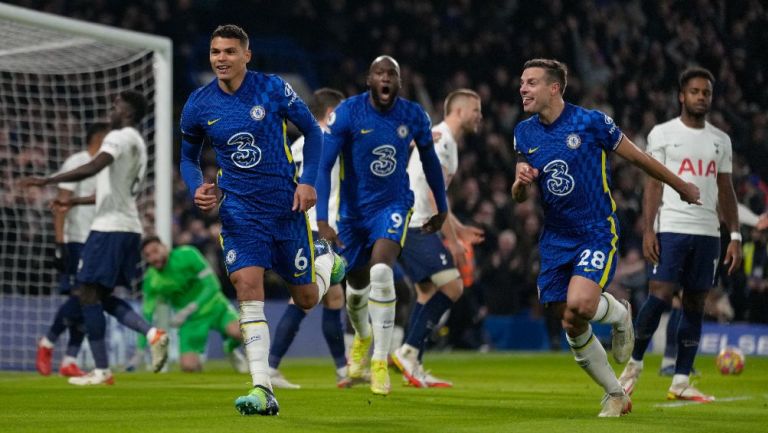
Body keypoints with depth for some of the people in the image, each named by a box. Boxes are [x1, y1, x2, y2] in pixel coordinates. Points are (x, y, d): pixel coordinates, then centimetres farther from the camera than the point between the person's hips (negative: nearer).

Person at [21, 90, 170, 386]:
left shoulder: (120, 137, -10)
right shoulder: (137, 143, 20)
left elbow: (92, 168, -27)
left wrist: (46, 181, -27)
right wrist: (76, 201, 36)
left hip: (110, 228, -9)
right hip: (129, 228, 9)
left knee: (89, 295, -4)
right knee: (104, 297, 15)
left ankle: (102, 371, -6)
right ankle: (153, 334, -4)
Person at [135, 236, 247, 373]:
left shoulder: (187, 255, -19)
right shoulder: (151, 281, -12)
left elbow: (212, 286, -20)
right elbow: (146, 315, -5)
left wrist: (187, 311, -30)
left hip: (214, 306, -1)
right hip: (191, 320, 1)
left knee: (238, 331, -32)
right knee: (188, 366, -20)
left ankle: (231, 348, 5)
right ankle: (197, 358, 18)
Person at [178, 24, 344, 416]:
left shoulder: (273, 89, -8)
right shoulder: (198, 105, -2)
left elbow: (312, 130, 3)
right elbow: (188, 157, 13)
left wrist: (308, 180, -8)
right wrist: (197, 189, -7)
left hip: (286, 206, -1)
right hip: (238, 211, 1)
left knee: (306, 299, 8)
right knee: (248, 285, -19)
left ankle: (326, 259, 46)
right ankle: (262, 391, -21)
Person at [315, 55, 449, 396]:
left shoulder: (413, 116, -8)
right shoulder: (348, 113, -15)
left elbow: (430, 162, 9)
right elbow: (324, 166, -17)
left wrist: (442, 208, 17)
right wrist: (322, 219, -25)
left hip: (393, 205, -1)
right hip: (354, 209, 1)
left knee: (381, 272, -25)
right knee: (357, 286, 14)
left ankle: (380, 362, -18)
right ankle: (362, 337, 49)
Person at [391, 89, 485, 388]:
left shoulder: (447, 143, 22)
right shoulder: (440, 138, -11)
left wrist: (459, 230, 27)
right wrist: (452, 240, -18)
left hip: (416, 226, 11)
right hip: (412, 225, -11)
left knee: (429, 291, 12)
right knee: (452, 286, -13)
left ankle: (413, 368, 11)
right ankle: (408, 352, -12)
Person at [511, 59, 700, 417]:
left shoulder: (591, 122, -11)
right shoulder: (524, 133, 5)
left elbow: (637, 158, 1)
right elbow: (519, 197, 10)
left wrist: (681, 186, 11)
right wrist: (521, 181, -15)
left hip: (597, 232, -5)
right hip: (556, 238, 5)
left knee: (579, 304, -28)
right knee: (571, 326, 2)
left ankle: (619, 314, 8)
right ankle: (616, 395, 20)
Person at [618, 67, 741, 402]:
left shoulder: (721, 140, 14)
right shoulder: (662, 134, 3)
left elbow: (725, 190, 15)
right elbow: (653, 184, -1)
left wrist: (735, 236, 7)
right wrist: (648, 230, -10)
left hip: (708, 233, 4)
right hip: (671, 229, -4)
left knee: (695, 305, 2)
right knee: (659, 296, -12)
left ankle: (680, 382, 5)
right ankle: (634, 363, 6)